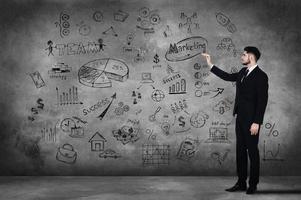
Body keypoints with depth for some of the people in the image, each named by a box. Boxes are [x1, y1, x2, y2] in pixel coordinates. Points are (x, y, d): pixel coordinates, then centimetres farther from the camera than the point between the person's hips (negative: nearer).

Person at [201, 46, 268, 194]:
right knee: (240, 150, 11)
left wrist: (257, 122, -20)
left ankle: (253, 185, 12)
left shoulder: (261, 76, -13)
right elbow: (228, 76, 23)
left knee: (252, 151, 2)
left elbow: (262, 101, -17)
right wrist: (210, 64, 23)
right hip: (240, 118, 8)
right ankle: (241, 183, 19)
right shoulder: (243, 72, 10)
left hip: (251, 120, -8)